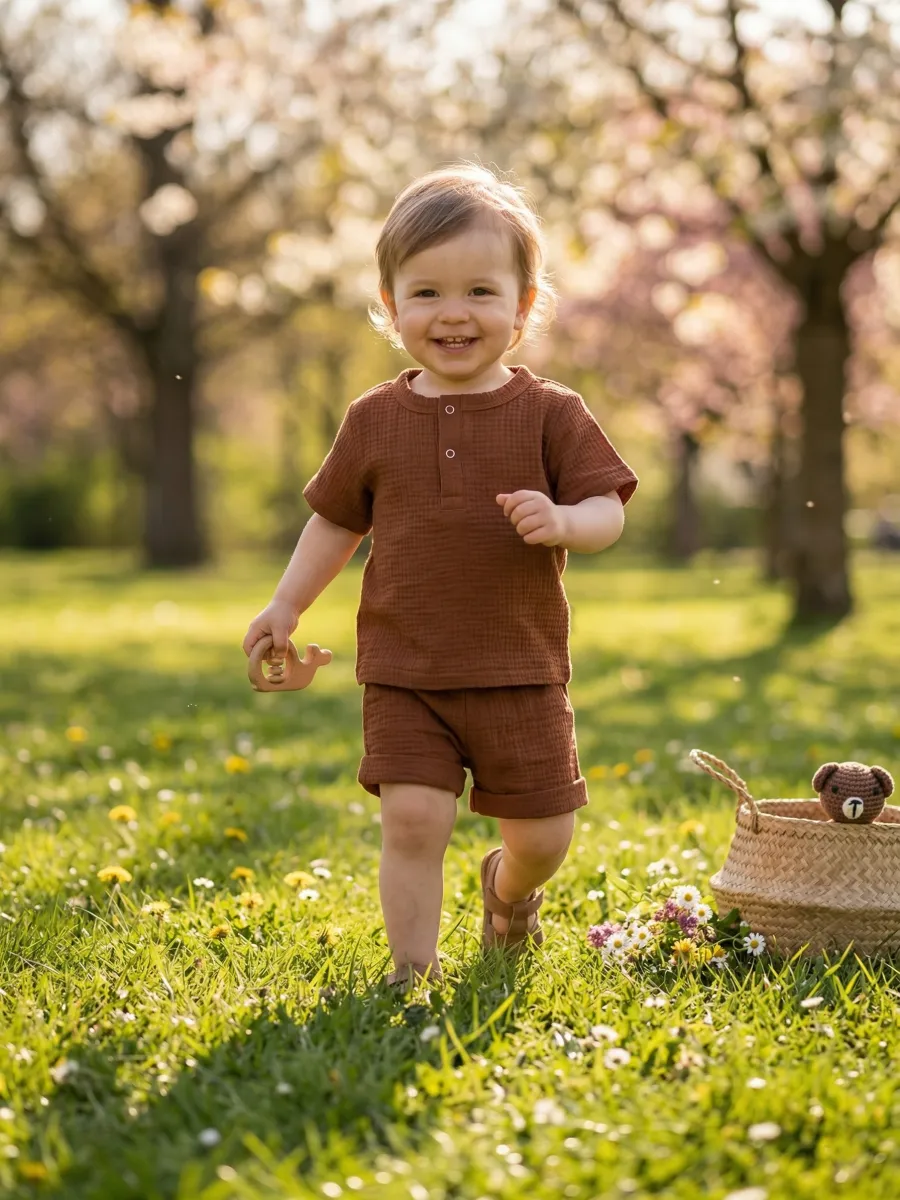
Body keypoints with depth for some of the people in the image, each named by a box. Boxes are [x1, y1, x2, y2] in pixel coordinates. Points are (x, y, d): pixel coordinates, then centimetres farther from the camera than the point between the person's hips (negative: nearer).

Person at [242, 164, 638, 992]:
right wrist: (287, 607, 9)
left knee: (543, 834, 7)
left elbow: (607, 510, -6)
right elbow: (338, 522, 14)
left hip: (520, 672, 0)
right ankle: (414, 969, 8)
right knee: (413, 819, -11)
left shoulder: (551, 413, -3)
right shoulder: (376, 420, 3)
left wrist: (563, 521, -27)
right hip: (404, 673, 0)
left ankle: (508, 889, 42)